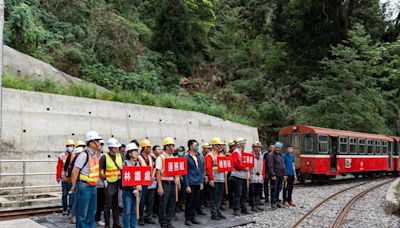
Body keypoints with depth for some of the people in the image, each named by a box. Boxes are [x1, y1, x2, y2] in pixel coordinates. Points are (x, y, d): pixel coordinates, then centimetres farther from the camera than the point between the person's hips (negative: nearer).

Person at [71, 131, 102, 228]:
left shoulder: (95, 154, 9)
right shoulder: (84, 155, -17)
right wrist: (74, 186, -8)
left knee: (91, 212, 17)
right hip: (84, 187, -8)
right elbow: (75, 171, -16)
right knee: (82, 214, 0)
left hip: (93, 187, 8)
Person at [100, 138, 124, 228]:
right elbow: (100, 170, -10)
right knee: (108, 204, 2)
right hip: (109, 183, -5)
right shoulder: (105, 157, -9)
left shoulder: (119, 156, 9)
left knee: (117, 204, 11)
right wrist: (104, 180, -9)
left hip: (118, 183, 5)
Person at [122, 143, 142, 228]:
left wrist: (139, 186, -3)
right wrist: (133, 190, -12)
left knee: (134, 211, 10)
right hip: (128, 190, -5)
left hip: (137, 190, 5)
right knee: (127, 211, -1)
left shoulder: (138, 163, 11)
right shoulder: (125, 164, -6)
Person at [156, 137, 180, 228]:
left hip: (172, 183, 6)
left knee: (172, 204, 11)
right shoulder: (160, 158, -8)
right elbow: (158, 173, -11)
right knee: (163, 204, 0)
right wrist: (160, 186, -16)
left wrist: (177, 178, -5)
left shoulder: (173, 158, 12)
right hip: (164, 183, -6)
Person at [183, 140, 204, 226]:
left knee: (196, 202, 10)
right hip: (190, 183, -6)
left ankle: (193, 217, 21)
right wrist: (187, 185, -13)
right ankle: (188, 219, 13)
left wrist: (201, 182, 11)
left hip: (198, 183, 6)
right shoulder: (186, 158, -7)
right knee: (189, 202, 2)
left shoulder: (199, 157, 12)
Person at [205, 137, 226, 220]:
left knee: (219, 197, 12)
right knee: (214, 198, -2)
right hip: (214, 180, -7)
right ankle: (214, 214, 4)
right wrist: (211, 179, -20)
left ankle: (218, 212, 21)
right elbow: (208, 168, -15)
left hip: (221, 179, 7)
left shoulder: (221, 155, 17)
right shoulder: (210, 155, -7)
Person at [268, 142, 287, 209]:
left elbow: (283, 166, 22)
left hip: (280, 176, 8)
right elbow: (270, 166, -15)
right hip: (274, 176, -8)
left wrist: (284, 174, 15)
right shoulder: (271, 155, -8)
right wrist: (272, 175, -20)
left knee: (279, 189, 13)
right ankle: (273, 203, -1)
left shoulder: (280, 156, 18)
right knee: (274, 189, -5)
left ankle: (277, 201, 23)